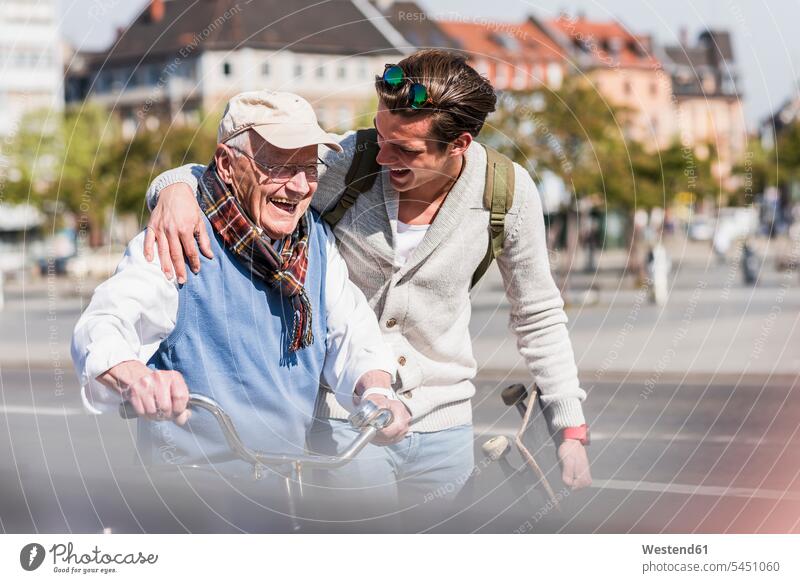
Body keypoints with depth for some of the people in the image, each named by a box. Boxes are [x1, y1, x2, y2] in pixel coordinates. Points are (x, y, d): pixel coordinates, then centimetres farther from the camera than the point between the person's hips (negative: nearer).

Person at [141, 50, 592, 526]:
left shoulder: (508, 192, -9)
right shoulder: (350, 162, -15)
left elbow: (539, 316, 6)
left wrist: (572, 431, 6)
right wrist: (175, 190, -34)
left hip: (445, 433, 2)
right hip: (342, 427, -2)